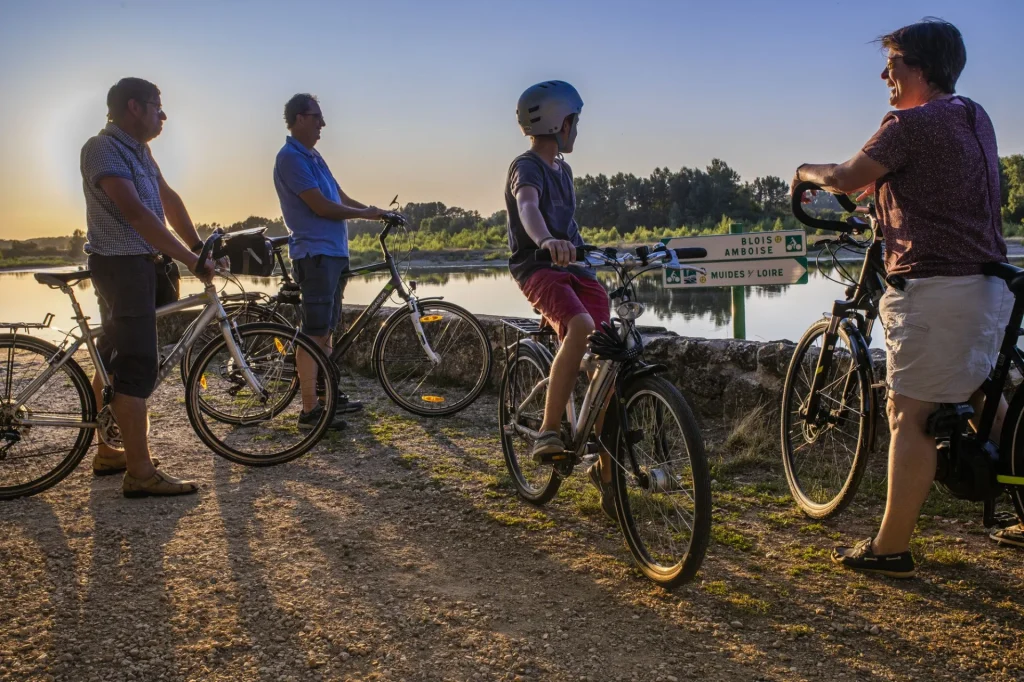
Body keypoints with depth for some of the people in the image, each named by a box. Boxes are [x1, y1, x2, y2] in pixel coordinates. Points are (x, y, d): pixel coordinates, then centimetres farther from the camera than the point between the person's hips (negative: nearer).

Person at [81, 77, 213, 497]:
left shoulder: (137, 149, 13)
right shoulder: (103, 148, -17)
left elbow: (168, 199, 11)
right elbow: (136, 212, -27)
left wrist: (200, 247, 2)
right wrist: (190, 260, -29)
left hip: (139, 263, 10)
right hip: (121, 264, -10)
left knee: (114, 360, 15)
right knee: (138, 366, -11)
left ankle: (108, 453, 26)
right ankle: (141, 473, -9)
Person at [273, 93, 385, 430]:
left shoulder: (313, 157, 18)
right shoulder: (291, 158, -12)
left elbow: (341, 197, 20)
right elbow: (321, 207, -17)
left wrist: (380, 213, 11)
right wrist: (364, 213, -6)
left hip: (333, 252, 10)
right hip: (315, 253, -10)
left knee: (326, 329, 16)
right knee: (313, 333, -8)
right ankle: (310, 410, -4)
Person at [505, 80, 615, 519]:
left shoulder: (562, 170, 21)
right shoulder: (526, 167, -8)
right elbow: (528, 208, -30)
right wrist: (547, 242, -50)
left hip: (575, 268, 7)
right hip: (538, 268, -7)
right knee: (581, 327, -35)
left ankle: (606, 469, 3)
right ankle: (548, 431, -23)